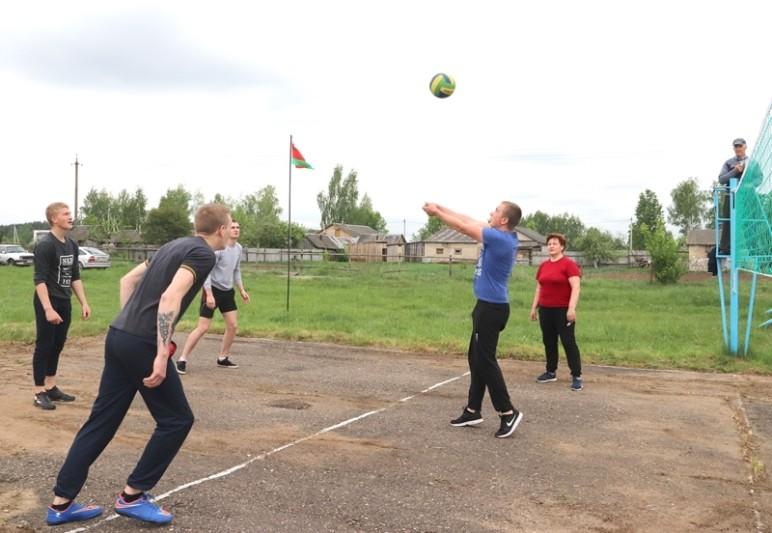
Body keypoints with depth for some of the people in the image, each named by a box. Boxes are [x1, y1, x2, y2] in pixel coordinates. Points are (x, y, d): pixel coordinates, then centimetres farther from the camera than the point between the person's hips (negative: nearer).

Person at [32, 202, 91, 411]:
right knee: (44, 346, -1)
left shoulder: (72, 245, 9)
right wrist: (48, 309, -25)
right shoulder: (45, 245, -13)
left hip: (64, 303, 7)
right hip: (48, 303, -7)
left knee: (57, 346, 13)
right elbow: (39, 280, -18)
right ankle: (39, 393, 5)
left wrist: (84, 303, 11)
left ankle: (51, 387, 23)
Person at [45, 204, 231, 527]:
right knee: (176, 420, 6)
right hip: (142, 344, -9)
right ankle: (132, 496, 13)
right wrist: (161, 355, -25)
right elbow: (170, 298, -23)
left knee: (102, 420, 14)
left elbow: (128, 280, 25)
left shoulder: (174, 246, 19)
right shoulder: (203, 254, -9)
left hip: (118, 337, 9)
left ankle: (61, 503, 20)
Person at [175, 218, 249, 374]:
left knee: (232, 326, 7)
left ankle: (223, 358, 21)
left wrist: (242, 290, 18)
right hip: (213, 290, -8)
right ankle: (182, 360, -1)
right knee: (203, 327, -10)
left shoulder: (238, 248, 6)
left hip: (228, 292, 8)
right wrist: (209, 294, -26)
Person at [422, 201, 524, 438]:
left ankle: (508, 413, 1)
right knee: (476, 359, 13)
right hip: (488, 306, 10)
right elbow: (470, 221, 15)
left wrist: (436, 212, 2)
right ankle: (473, 410, 21)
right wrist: (440, 208, 16)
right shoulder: (502, 236, 7)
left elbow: (463, 227, -11)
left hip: (491, 308, -10)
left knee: (485, 361, -5)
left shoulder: (500, 238, -19)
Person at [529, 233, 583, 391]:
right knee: (548, 341, 12)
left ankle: (577, 377, 0)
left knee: (568, 342, -4)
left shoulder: (569, 264, -9)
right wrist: (534, 307, 14)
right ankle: (551, 372, 24)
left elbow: (575, 287, -15)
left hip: (563, 310, -6)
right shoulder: (543, 266, 11)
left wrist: (572, 308, -23)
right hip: (545, 310, 6)